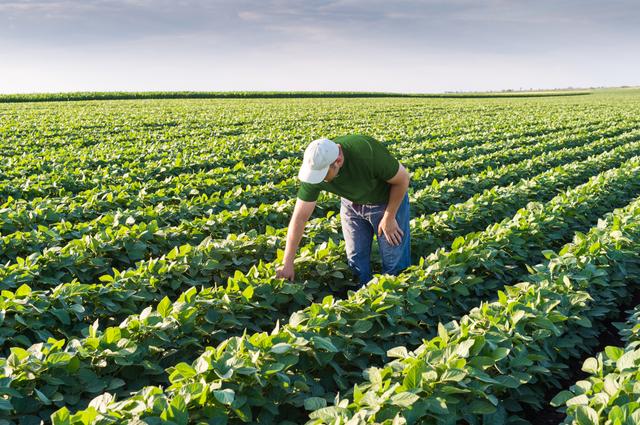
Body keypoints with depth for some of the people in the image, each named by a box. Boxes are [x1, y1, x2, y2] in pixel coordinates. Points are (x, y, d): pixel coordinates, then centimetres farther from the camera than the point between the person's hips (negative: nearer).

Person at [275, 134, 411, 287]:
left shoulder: (367, 152, -39)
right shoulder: (315, 168, -26)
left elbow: (403, 178, -22)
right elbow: (300, 217, -20)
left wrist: (389, 218, -15)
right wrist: (287, 264, -19)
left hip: (387, 200, -3)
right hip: (352, 203, 3)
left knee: (395, 264, -1)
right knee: (355, 260, 7)